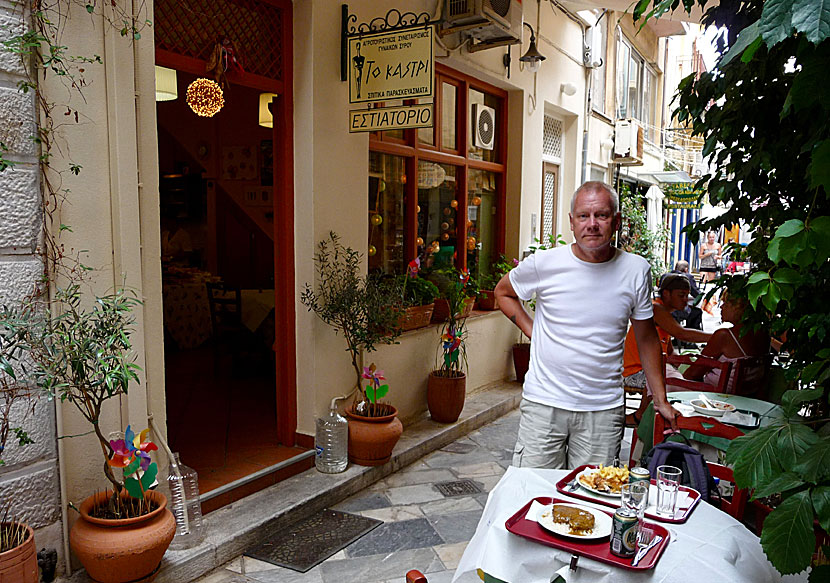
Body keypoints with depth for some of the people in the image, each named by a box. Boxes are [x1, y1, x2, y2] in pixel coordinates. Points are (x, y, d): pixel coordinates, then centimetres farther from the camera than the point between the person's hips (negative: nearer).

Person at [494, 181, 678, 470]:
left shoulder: (636, 270, -2)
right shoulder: (544, 263, -7)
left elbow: (646, 337, 9)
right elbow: (503, 292, 13)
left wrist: (661, 400, 10)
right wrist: (532, 331, 0)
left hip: (604, 410, 1)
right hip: (544, 403, -1)